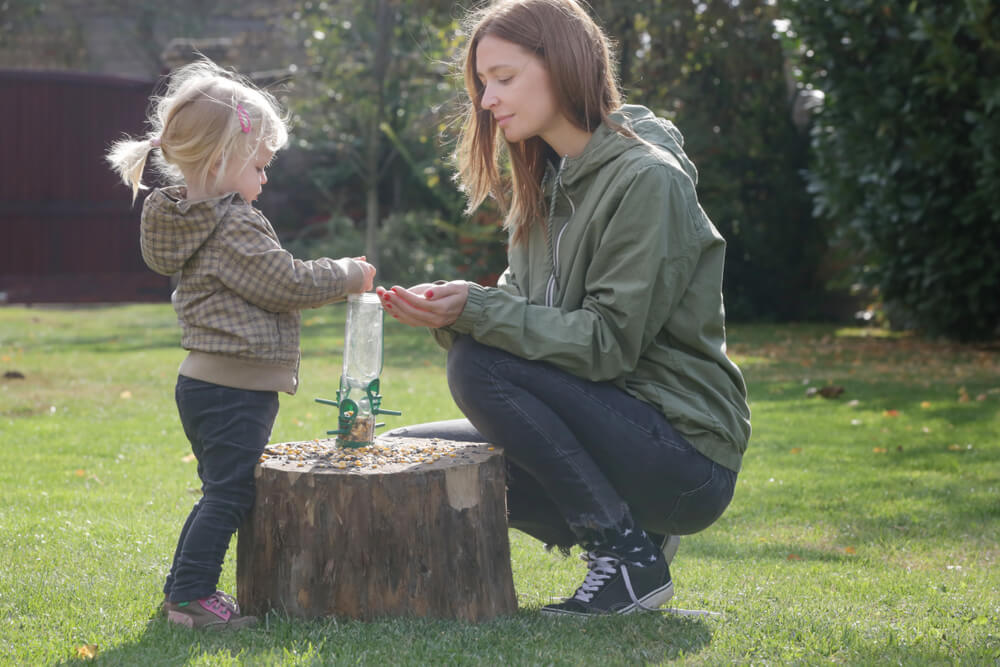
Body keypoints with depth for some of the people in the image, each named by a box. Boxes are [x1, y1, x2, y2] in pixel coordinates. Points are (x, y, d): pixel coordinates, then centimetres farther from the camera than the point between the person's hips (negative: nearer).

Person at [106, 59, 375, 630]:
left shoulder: (198, 220, 15)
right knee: (229, 492, -6)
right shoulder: (234, 229, -18)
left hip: (206, 383, 10)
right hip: (235, 388, -10)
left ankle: (184, 588, 23)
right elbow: (289, 284, -16)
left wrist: (334, 279, 19)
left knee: (221, 491, 18)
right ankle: (191, 597, -4)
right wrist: (350, 276, -1)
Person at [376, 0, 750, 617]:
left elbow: (609, 342, -21)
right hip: (605, 422, 9)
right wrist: (451, 312, -12)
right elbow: (527, 317, 9)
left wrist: (477, 311, -24)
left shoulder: (647, 179, -15)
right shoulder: (544, 184, 11)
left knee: (479, 364, -24)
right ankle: (627, 532, 6)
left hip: (684, 460, -9)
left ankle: (628, 558, -14)